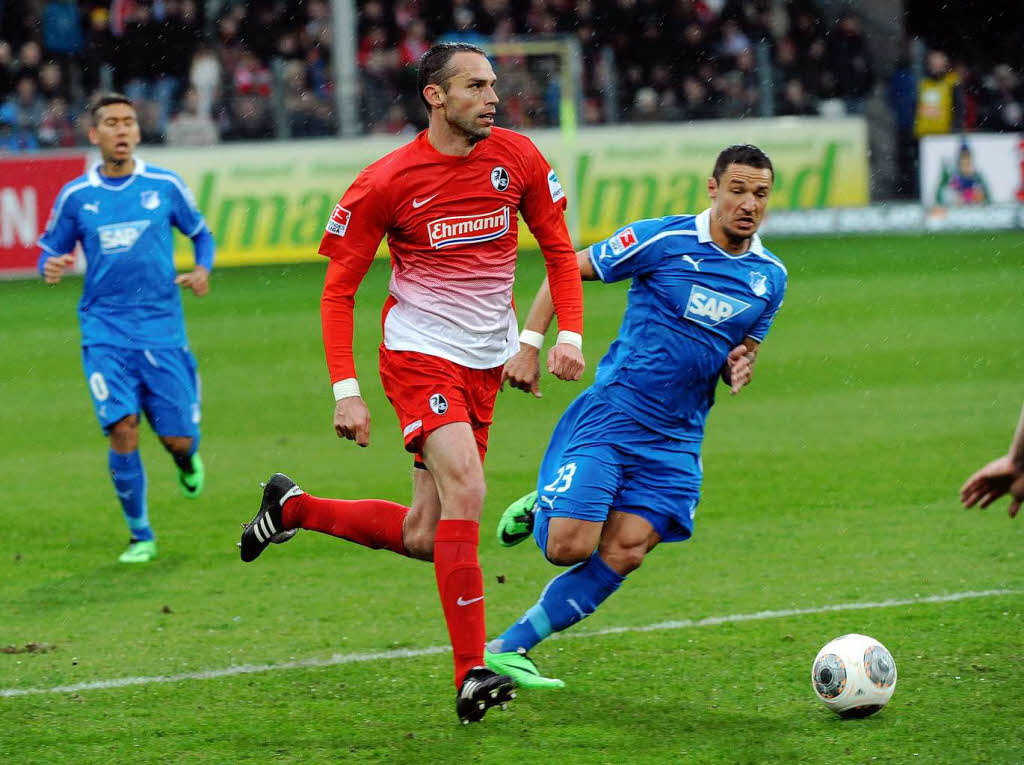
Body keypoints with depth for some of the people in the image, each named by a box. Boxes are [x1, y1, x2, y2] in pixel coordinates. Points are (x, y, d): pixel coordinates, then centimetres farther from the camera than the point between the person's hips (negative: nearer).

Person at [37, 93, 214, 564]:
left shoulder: (165, 185, 2)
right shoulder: (75, 196, 2)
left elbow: (201, 233, 15)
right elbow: (51, 251, 12)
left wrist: (203, 270, -5)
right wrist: (50, 268, -11)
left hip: (162, 327, 1)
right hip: (105, 331, 0)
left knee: (179, 439, -2)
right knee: (122, 429, -15)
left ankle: (186, 459, 39)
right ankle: (140, 537, 2)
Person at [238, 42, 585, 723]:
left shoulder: (517, 158, 0)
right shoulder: (385, 182, -10)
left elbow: (559, 250, 11)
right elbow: (338, 290, -4)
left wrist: (572, 335, -4)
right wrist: (345, 389, -13)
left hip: (485, 365, 5)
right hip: (420, 353, -5)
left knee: (423, 539, 5)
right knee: (465, 491, -25)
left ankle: (294, 509, 31)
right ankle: (472, 677, -23)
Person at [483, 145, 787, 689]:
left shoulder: (770, 276, 8)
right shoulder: (663, 240, -8)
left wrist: (740, 367, -2)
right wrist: (529, 345, -7)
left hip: (676, 439, 4)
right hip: (610, 414, -4)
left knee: (624, 553, -11)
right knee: (569, 547, -15)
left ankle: (509, 649, 1)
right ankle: (539, 510, 22)